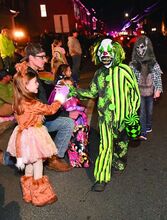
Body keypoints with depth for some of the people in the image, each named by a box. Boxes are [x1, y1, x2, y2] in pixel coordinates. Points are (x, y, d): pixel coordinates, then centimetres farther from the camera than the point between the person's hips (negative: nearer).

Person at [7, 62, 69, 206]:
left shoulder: (19, 101, 1)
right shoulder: (32, 104, -25)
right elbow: (50, 109, -16)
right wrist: (59, 99, -1)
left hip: (24, 135, 9)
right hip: (33, 136, -8)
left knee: (29, 163, 21)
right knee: (38, 163, 6)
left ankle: (29, 193, 37)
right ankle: (41, 196, 21)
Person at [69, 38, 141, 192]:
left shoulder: (125, 70, -7)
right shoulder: (100, 73, 5)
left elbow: (135, 92, -3)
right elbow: (92, 92, 14)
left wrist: (133, 112, -6)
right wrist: (75, 92, 2)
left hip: (123, 114, -1)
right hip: (105, 115, 1)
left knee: (121, 141, 17)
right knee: (105, 145, -5)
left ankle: (119, 162, 47)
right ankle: (102, 178, 1)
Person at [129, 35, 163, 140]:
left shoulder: (154, 63, -3)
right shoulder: (133, 64, -7)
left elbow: (158, 77, -1)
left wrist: (158, 90, -9)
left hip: (150, 91, 2)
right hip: (139, 92, -2)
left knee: (149, 110, 16)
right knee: (141, 112, -6)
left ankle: (148, 126, 39)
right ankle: (143, 133, -2)